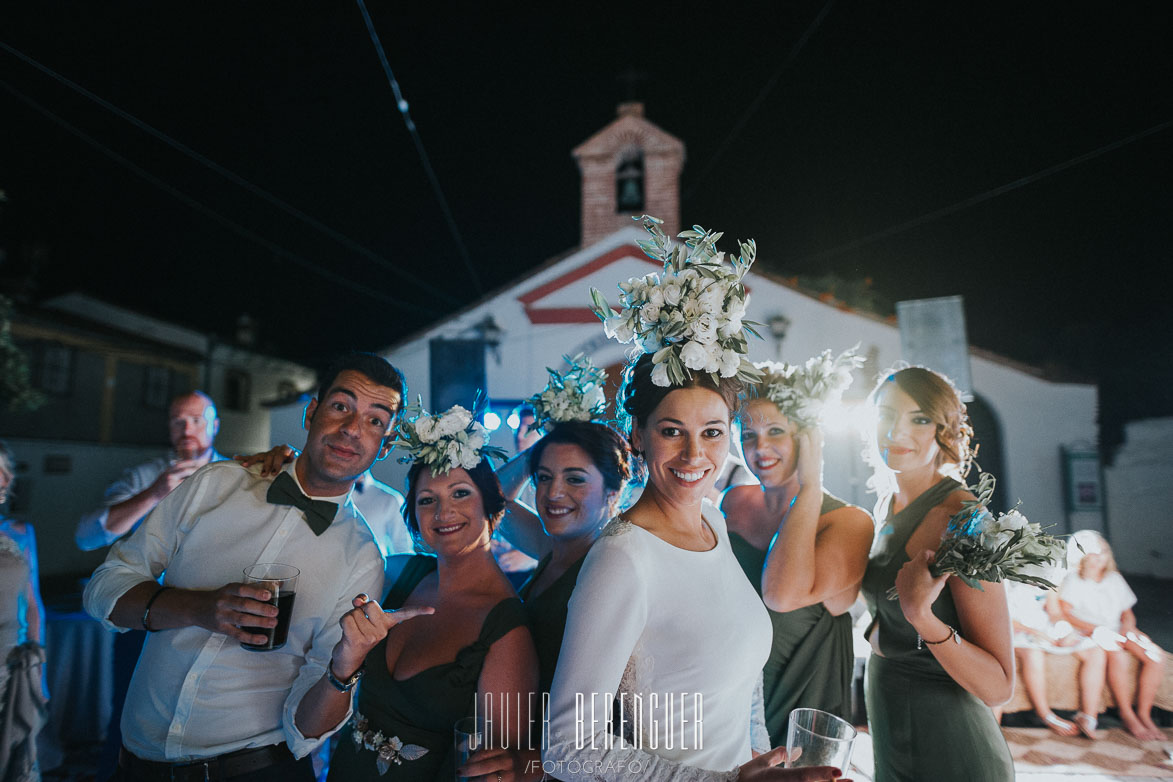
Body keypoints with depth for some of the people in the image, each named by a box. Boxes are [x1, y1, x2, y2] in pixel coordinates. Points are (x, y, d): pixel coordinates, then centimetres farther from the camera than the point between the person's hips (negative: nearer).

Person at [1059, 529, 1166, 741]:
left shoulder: (1115, 579, 18)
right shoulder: (1073, 580, 0)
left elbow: (1127, 612, 19)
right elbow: (1065, 614, -10)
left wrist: (1127, 627, -3)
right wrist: (1096, 629, -20)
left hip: (1118, 632, 6)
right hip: (1089, 635, -6)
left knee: (1156, 655, -21)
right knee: (1117, 653, -35)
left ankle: (1144, 713, -11)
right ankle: (1126, 715, -20)